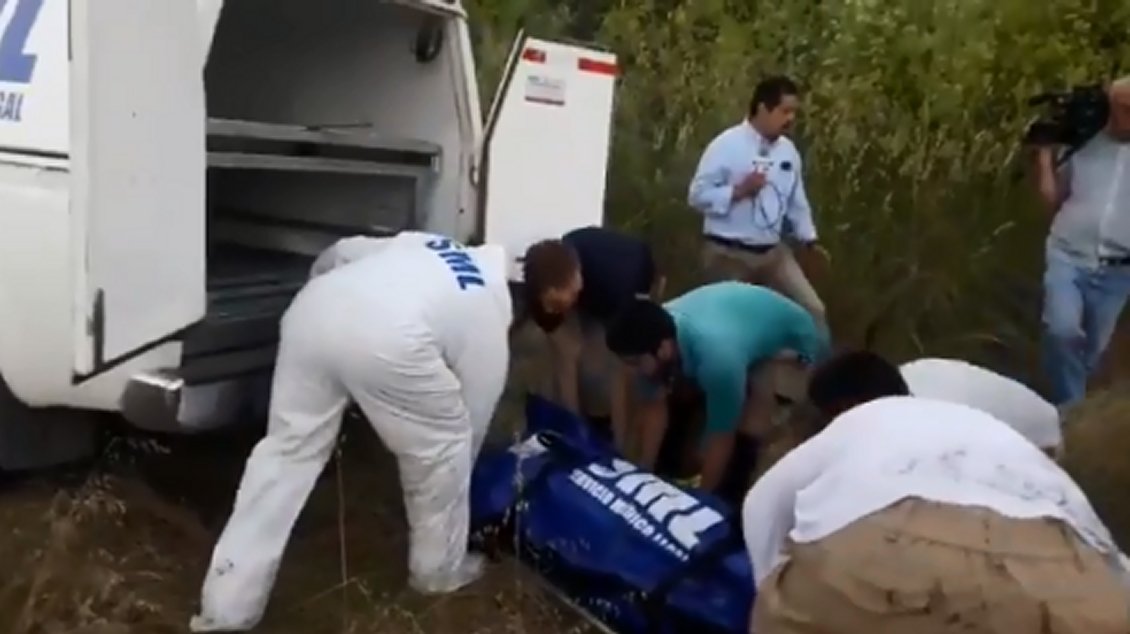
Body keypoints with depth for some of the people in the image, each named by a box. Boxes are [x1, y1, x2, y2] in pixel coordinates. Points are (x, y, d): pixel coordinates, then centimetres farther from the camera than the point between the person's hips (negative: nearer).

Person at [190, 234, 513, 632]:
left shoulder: (420, 247, 38)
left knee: (287, 452, 16)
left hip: (316, 303, 6)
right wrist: (457, 477, 45)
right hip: (386, 335, -5)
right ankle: (440, 568, 38)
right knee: (440, 449, 21)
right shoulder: (491, 316, 23)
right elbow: (473, 419, 27)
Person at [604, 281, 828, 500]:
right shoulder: (656, 331, -24)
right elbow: (654, 406, -13)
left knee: (748, 426, -25)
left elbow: (720, 437, -31)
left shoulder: (717, 358, -44)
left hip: (794, 343, -6)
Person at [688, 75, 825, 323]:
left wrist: (809, 239, 11)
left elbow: (796, 199, 15)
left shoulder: (788, 150, 5)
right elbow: (698, 194, -14)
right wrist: (740, 191, -23)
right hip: (729, 254, -5)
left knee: (812, 310, 2)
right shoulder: (726, 145, -13)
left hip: (773, 252, 5)